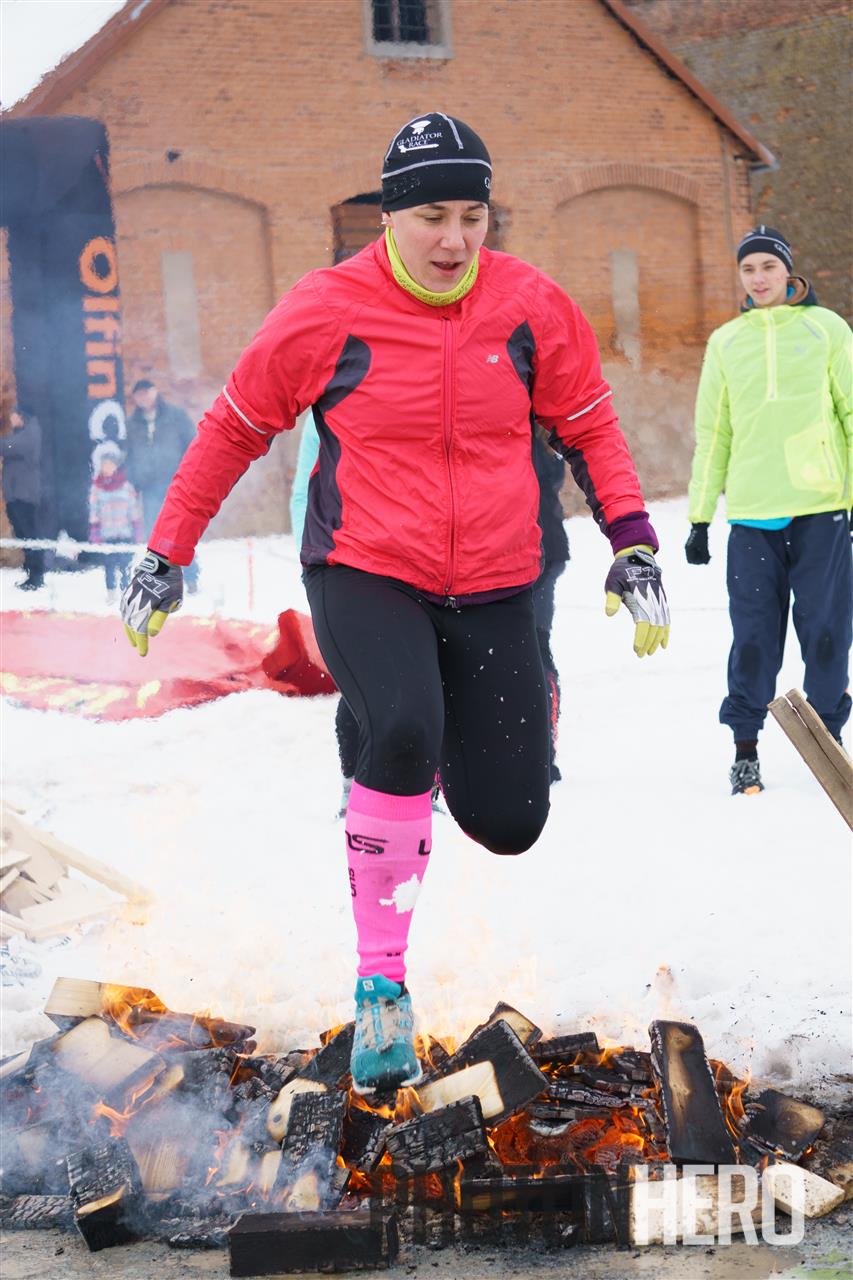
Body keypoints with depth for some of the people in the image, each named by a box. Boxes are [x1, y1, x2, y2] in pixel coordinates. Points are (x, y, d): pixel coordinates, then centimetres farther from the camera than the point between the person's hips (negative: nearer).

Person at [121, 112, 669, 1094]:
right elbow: (235, 427, 3)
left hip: (493, 589, 3)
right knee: (403, 730, -33)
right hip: (364, 578, -3)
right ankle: (382, 984, -19)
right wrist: (167, 554, 4)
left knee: (508, 822, -1)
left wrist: (632, 542, 0)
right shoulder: (327, 311, -9)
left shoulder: (531, 306, -3)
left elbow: (588, 425, 11)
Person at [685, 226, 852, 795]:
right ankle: (745, 748, 9)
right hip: (753, 513, 1)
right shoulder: (725, 342, 12)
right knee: (753, 634, 0)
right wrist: (699, 518, 11)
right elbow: (712, 434, 15)